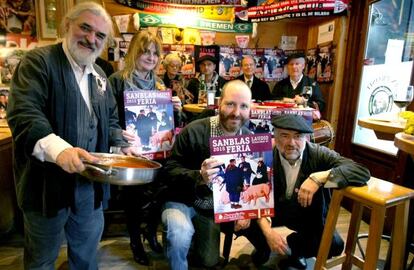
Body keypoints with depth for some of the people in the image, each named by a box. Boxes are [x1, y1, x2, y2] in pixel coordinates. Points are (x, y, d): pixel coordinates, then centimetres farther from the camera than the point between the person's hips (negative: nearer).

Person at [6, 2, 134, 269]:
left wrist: (123, 146, 2)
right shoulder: (39, 61, -10)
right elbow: (23, 113, -24)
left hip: (90, 180, 6)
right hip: (48, 181, -6)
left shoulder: (100, 75, 12)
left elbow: (110, 120, 19)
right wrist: (58, 149, -40)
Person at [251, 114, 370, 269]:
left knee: (335, 245, -22)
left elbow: (362, 172, -30)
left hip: (309, 218, 1)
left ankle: (293, 246, 10)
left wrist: (319, 177, -43)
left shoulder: (319, 154, -19)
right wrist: (268, 231, -33)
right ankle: (264, 249, 11)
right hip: (273, 213, 0)